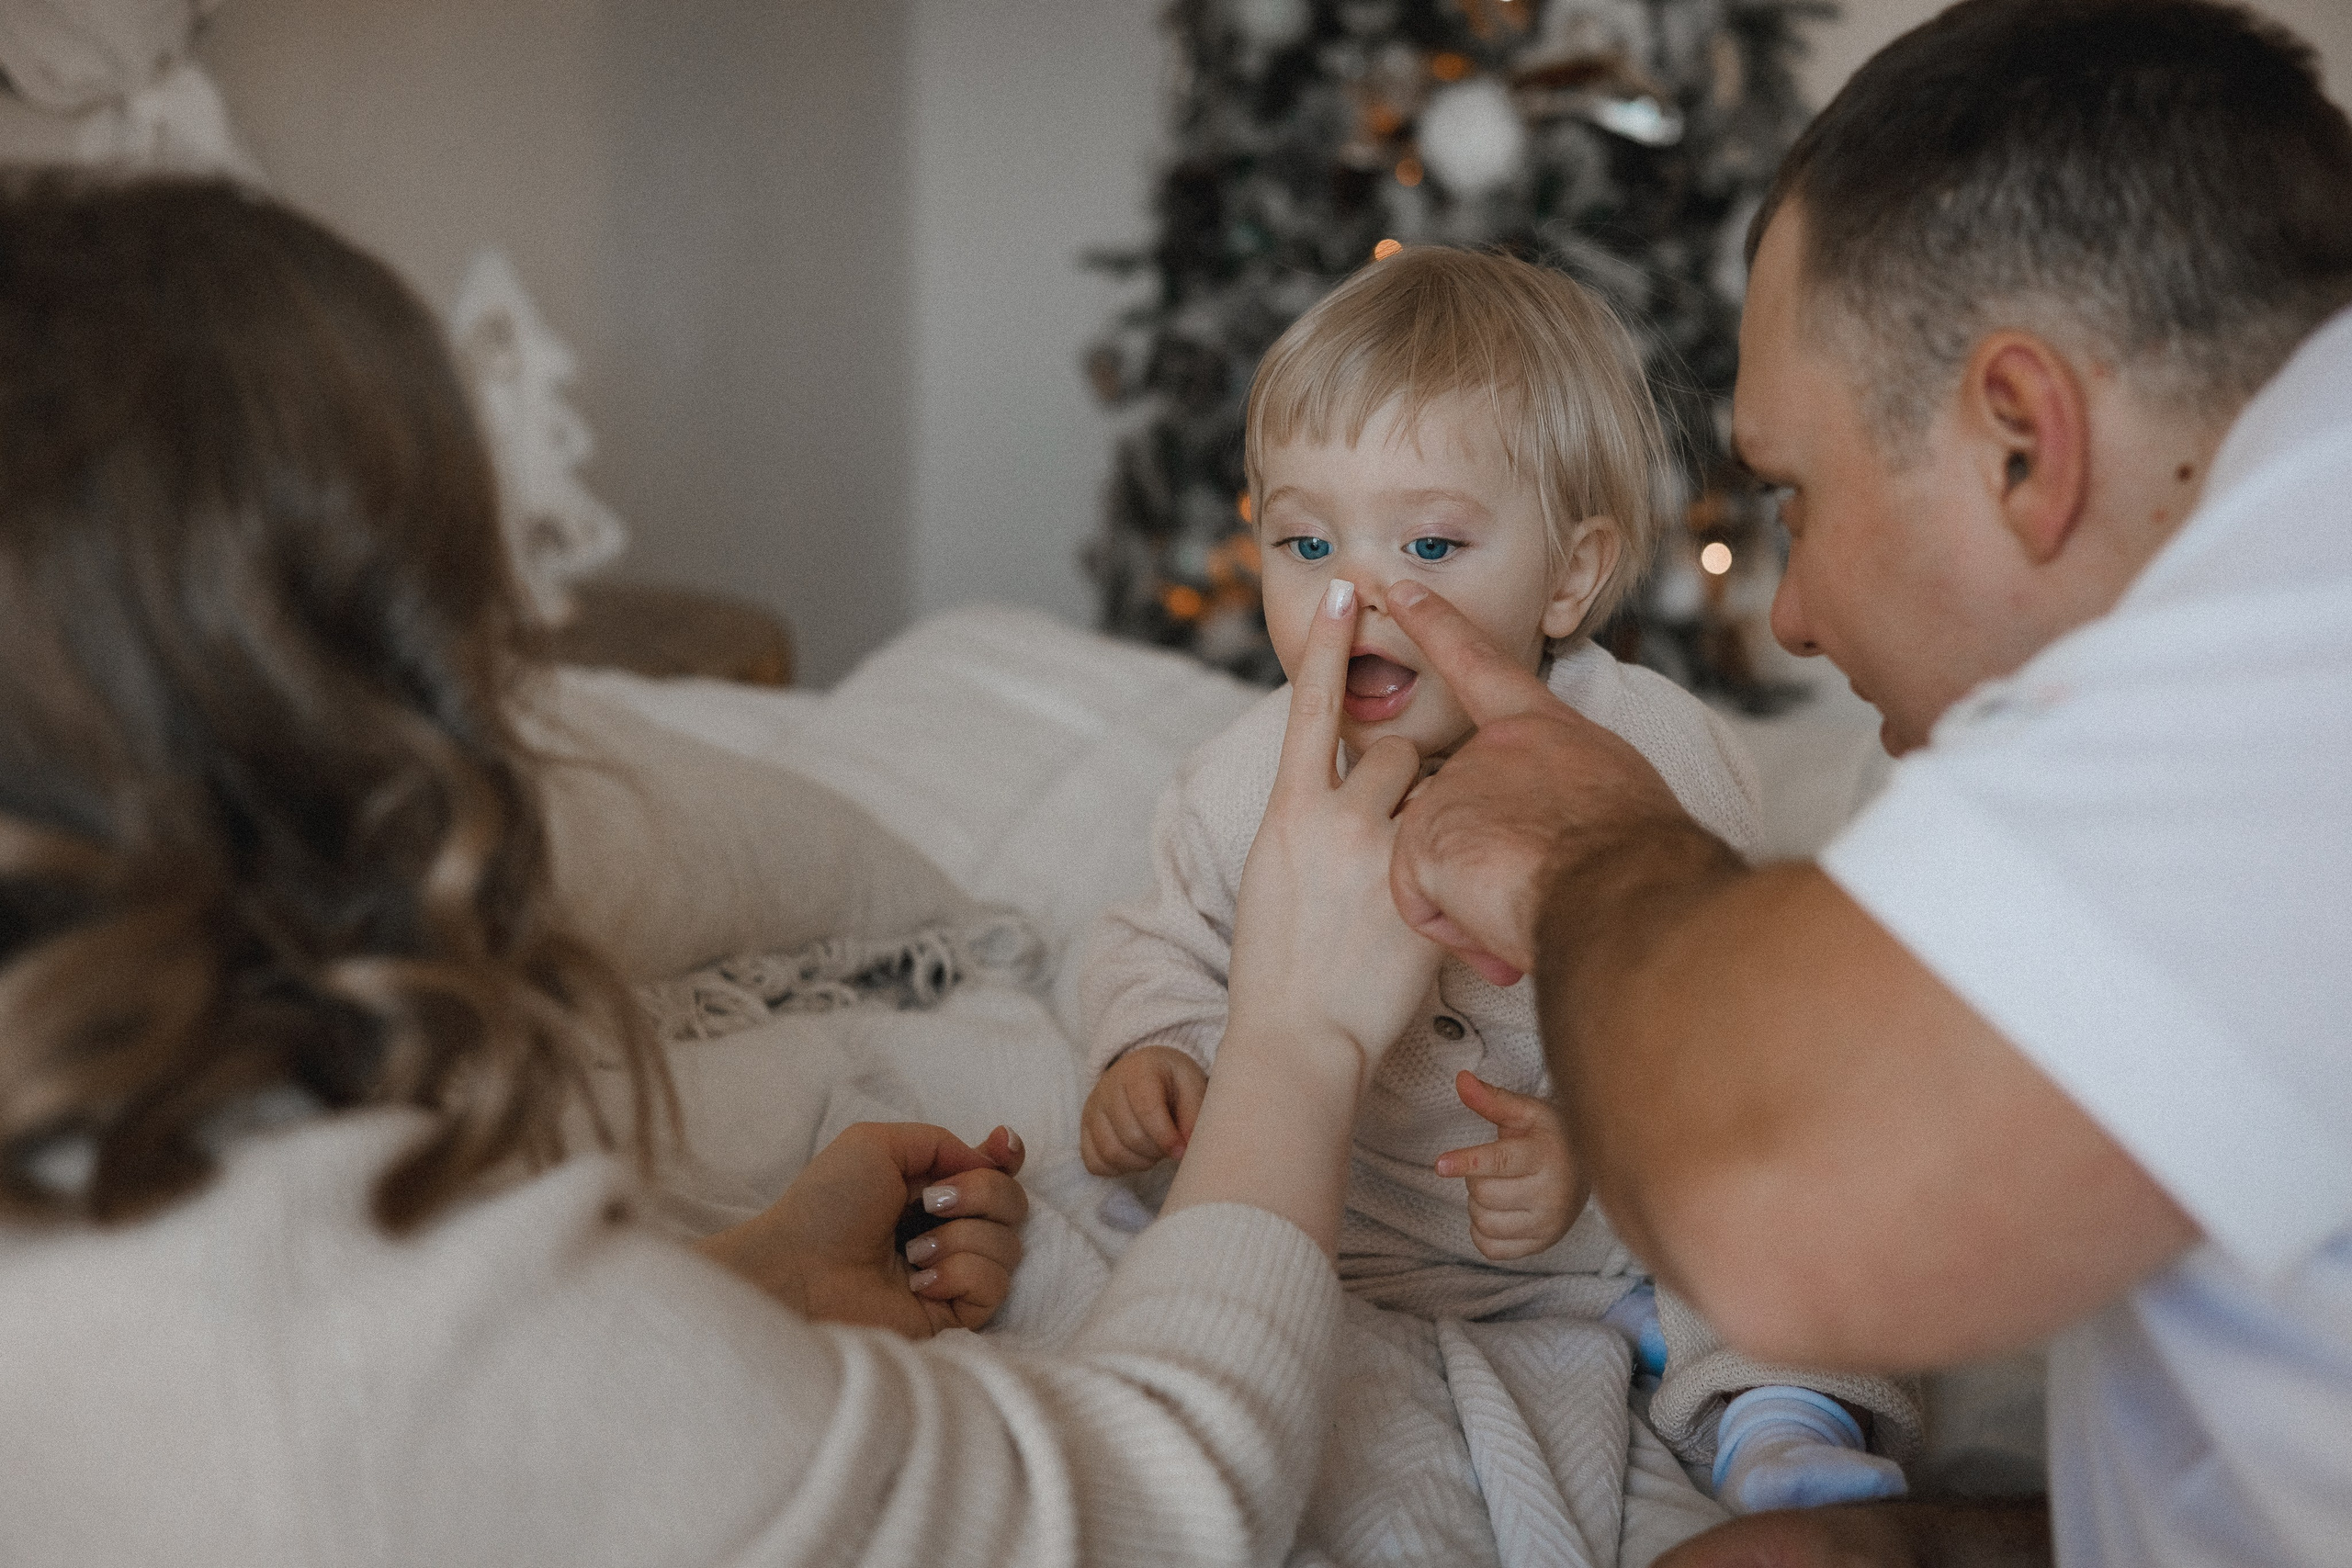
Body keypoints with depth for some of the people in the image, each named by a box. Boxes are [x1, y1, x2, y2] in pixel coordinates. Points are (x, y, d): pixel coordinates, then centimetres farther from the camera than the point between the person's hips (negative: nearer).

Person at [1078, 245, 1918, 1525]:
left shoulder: (1658, 757, -18)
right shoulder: (1250, 776, -9)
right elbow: (1165, 939, 9)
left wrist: (1599, 1141, -34)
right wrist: (1148, 1051, -12)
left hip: (1622, 1213, -2)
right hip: (1338, 1218, 2)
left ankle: (1777, 1429, -4)